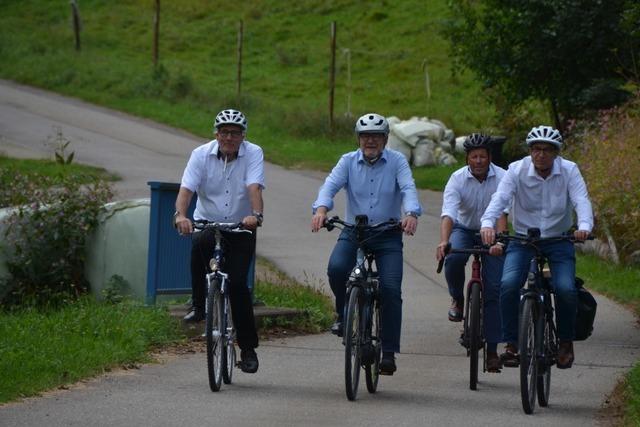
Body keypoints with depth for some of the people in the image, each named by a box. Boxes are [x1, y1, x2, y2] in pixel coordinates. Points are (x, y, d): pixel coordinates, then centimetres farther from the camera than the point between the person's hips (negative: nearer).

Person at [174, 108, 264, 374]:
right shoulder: (201, 155, -5)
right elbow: (186, 188, -17)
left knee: (237, 283, -12)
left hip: (241, 228, 0)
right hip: (207, 223, 1)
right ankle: (198, 304, -18)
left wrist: (256, 215, -42)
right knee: (200, 243, -35)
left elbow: (254, 188, -23)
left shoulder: (253, 154, -7)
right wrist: (180, 215, -37)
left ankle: (248, 348, 1)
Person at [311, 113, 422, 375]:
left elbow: (408, 189, -16)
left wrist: (411, 214, -37)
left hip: (388, 235, -1)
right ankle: (343, 313, 3)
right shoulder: (348, 162, 4)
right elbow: (330, 185, -12)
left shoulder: (397, 162, 0)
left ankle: (388, 353, -5)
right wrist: (321, 209, -33)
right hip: (353, 232, 1)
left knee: (391, 289, -15)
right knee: (336, 268, -28)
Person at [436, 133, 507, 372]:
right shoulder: (457, 179, -18)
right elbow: (448, 213, -31)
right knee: (453, 259, -34)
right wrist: (443, 241, -49)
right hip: (464, 229, 0)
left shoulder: (502, 178, -18)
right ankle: (457, 299, -3)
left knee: (494, 289, -9)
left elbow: (501, 213, -30)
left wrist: (499, 241, -46)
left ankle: (492, 349, -3)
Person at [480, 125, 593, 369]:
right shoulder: (517, 170, -9)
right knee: (509, 284, -23)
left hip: (559, 240, 0)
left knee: (565, 289, -21)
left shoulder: (569, 171, -8)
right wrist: (487, 224, -42)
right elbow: (500, 198, -22)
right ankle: (511, 343, -9)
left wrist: (584, 226, -42)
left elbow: (581, 200, -20)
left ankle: (566, 342, 3)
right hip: (523, 239, 0)